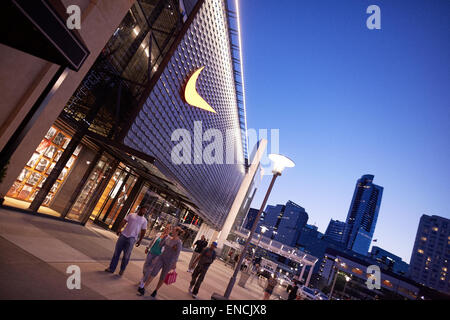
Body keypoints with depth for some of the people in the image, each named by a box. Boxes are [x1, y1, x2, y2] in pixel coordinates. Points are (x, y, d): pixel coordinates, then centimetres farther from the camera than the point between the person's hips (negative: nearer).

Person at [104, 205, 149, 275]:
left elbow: (143, 231, 10)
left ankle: (122, 269, 14)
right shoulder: (131, 215, 9)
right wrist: (119, 229, -16)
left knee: (126, 255, -4)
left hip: (132, 238, -1)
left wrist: (140, 240, 7)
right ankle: (111, 268, 18)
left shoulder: (144, 220, 9)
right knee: (117, 252, 6)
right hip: (123, 235, 1)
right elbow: (123, 221, -1)